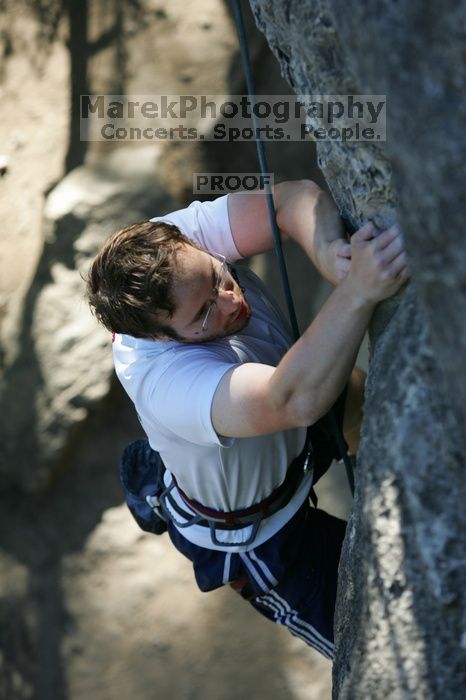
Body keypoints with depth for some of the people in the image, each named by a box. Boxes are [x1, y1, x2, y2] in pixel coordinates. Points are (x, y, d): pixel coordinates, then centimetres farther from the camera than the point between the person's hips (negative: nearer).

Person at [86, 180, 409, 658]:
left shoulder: (174, 249, -30)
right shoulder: (166, 379, -49)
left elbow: (294, 198, -36)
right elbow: (295, 400, -63)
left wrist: (328, 251, -56)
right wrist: (358, 292, -73)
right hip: (254, 530, -6)